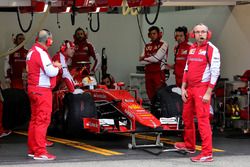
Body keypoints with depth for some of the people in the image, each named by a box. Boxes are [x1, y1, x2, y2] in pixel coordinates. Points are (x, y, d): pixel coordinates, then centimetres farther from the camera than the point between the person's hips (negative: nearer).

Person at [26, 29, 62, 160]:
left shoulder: (31, 51, 13)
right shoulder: (41, 53, -17)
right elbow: (51, 72, -20)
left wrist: (52, 65, 7)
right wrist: (56, 67, 1)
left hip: (33, 89, 10)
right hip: (42, 90, -10)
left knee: (35, 120, 16)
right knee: (43, 121, -10)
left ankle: (32, 149, 23)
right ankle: (40, 152, -12)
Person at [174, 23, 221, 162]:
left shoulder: (212, 49, -8)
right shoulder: (192, 48, 14)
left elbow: (215, 72, -13)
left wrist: (208, 93, -17)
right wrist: (183, 88, 14)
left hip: (202, 88, -8)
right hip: (190, 88, 8)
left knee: (203, 120, -12)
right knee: (187, 117, 17)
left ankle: (207, 154, -11)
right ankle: (189, 145, 35)